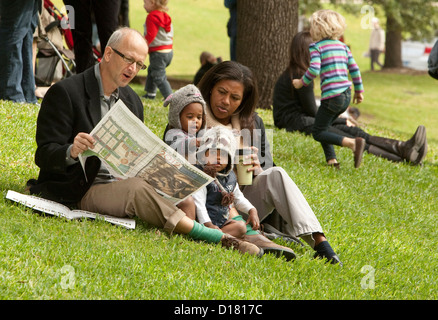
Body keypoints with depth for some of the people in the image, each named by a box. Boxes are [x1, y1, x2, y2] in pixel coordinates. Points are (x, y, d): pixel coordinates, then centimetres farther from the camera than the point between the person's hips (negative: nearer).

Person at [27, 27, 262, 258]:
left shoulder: (133, 101, 15)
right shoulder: (65, 93, -7)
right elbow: (44, 156, -11)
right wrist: (72, 152, -34)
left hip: (122, 185, 8)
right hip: (80, 194, -7)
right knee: (136, 188, -33)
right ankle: (208, 235, -33)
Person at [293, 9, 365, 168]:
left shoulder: (316, 47, -4)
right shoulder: (342, 46, 14)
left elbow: (314, 70, -17)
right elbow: (354, 69, 14)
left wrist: (302, 82, 0)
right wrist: (359, 90, 22)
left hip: (332, 96, -7)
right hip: (346, 95, 8)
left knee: (318, 132, -1)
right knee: (323, 127, 21)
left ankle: (353, 143, -21)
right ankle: (331, 159, 7)